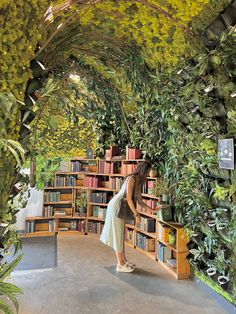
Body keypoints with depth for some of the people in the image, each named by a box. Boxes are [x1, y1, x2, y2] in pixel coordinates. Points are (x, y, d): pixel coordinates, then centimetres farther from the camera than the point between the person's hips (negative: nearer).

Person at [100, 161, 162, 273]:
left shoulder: (139, 182, 10)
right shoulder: (132, 178, -17)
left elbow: (140, 201, 11)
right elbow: (128, 198, -21)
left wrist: (152, 210, 8)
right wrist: (136, 214, -19)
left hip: (121, 208, 9)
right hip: (116, 206, -9)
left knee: (121, 234, 15)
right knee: (117, 234, -2)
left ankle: (123, 260, 25)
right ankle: (120, 265, 7)